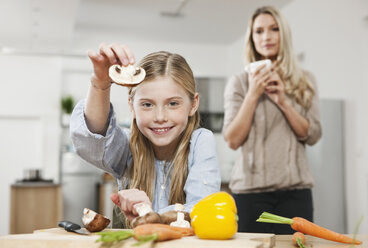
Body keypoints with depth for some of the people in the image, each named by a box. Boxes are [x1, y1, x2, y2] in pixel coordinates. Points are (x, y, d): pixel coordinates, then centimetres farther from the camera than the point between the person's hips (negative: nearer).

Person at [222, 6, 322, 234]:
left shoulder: (305, 81, 11)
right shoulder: (239, 83, 5)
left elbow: (313, 136, 4)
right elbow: (233, 140, -2)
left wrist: (283, 101, -8)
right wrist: (253, 94, -8)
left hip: (295, 188, 2)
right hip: (250, 188, -1)